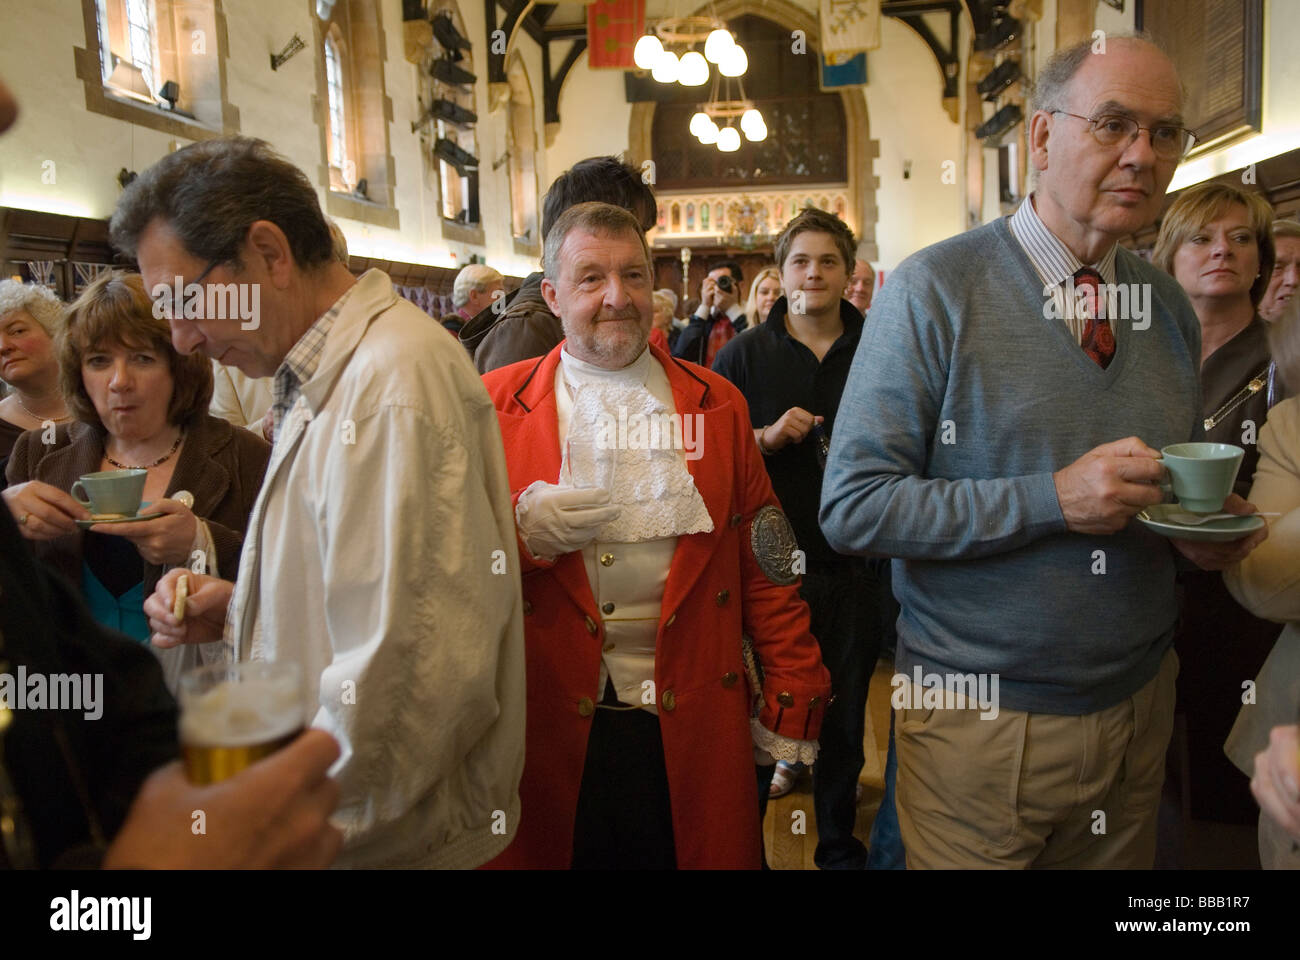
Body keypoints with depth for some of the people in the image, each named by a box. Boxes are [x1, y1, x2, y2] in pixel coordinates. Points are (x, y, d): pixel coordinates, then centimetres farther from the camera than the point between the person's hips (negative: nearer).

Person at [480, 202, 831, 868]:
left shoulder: (717, 403, 7)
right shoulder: (497, 403, 2)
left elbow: (764, 565, 4)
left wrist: (790, 702, 1)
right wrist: (520, 533, -18)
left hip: (693, 727, 1)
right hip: (552, 729, 0)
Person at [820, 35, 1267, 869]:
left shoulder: (1171, 308, 5)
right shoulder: (935, 291, -13)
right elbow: (852, 508, -18)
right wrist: (1052, 499, -25)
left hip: (1138, 705, 6)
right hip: (981, 720, -5)